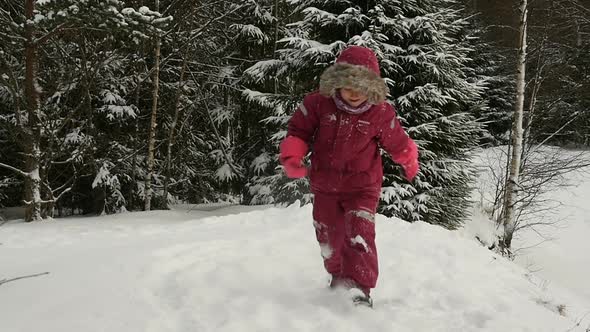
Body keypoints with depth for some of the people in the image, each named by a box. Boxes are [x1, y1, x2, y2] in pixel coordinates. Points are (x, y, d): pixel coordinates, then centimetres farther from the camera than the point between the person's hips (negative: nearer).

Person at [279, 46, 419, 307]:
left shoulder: (381, 113, -13)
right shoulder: (317, 104, -14)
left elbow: (398, 143, 4)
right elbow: (298, 132, -4)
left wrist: (410, 163, 19)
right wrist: (292, 157, -22)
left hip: (362, 187, -2)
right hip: (325, 186, 3)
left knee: (359, 235, -19)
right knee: (329, 239, 17)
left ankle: (360, 287, -12)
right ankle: (338, 276, 44)